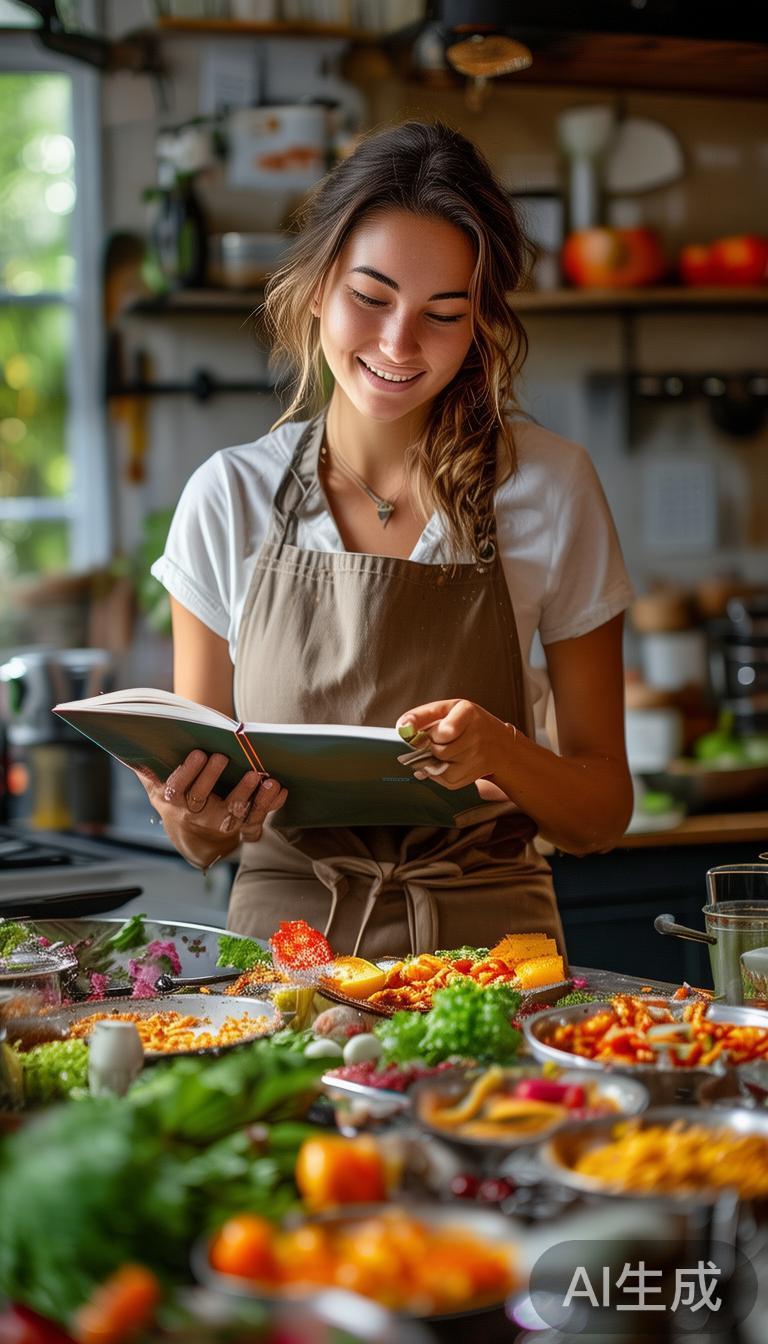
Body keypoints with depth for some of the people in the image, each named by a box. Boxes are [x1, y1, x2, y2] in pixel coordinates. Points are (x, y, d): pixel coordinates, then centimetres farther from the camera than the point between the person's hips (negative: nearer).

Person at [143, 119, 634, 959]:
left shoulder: (550, 489, 0)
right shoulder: (228, 498, 2)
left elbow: (603, 813, 4)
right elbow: (200, 840, 7)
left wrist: (499, 752, -15)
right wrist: (195, 818, -15)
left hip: (489, 948, -1)